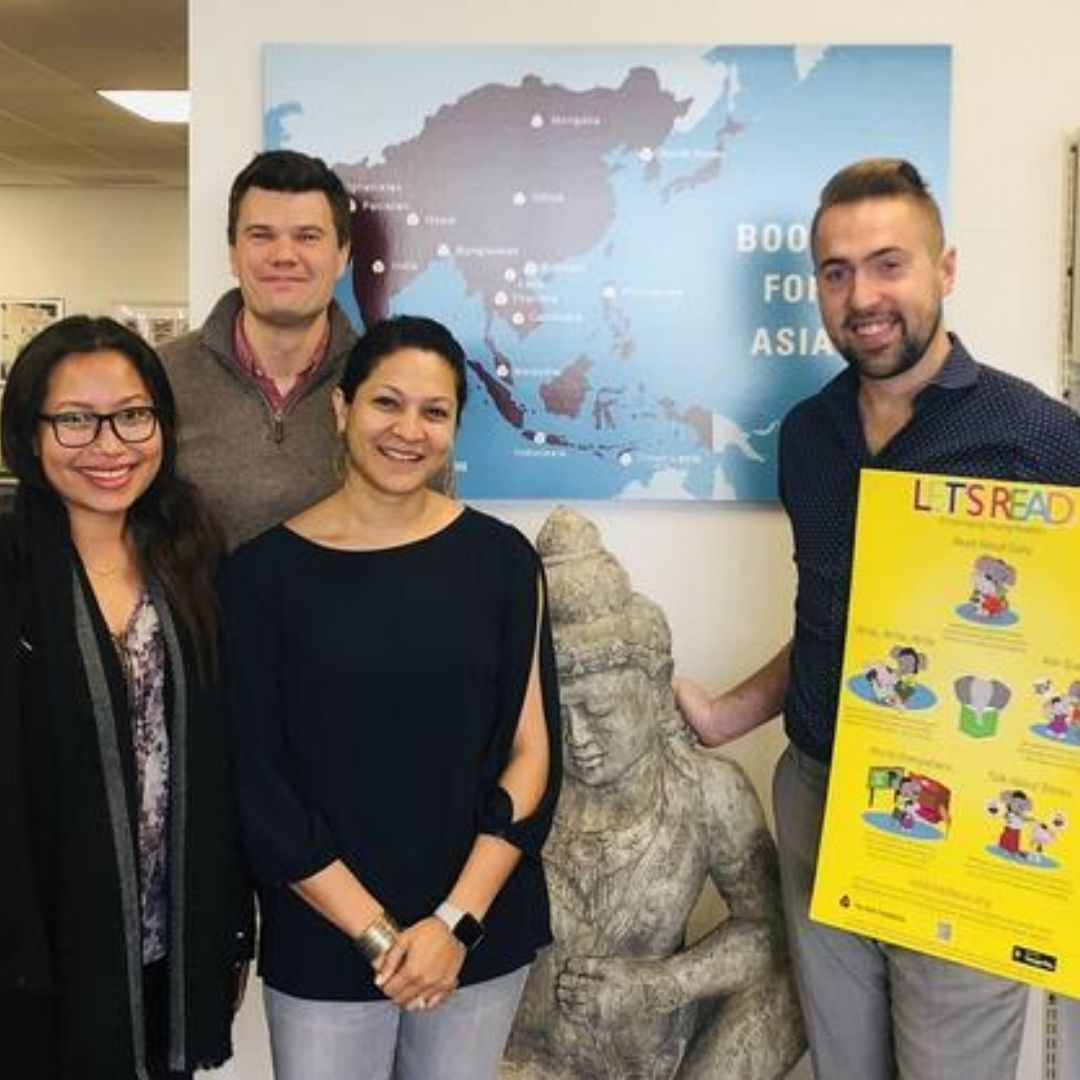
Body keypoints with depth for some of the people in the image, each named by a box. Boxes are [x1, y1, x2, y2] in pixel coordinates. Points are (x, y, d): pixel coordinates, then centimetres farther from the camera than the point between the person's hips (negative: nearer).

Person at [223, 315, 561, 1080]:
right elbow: (258, 787, -6)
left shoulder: (500, 558, -3)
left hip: (484, 932, 2)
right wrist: (375, 932, -10)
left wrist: (455, 920, -10)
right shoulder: (265, 570, -7)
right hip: (323, 940, -1)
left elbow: (534, 752, -3)